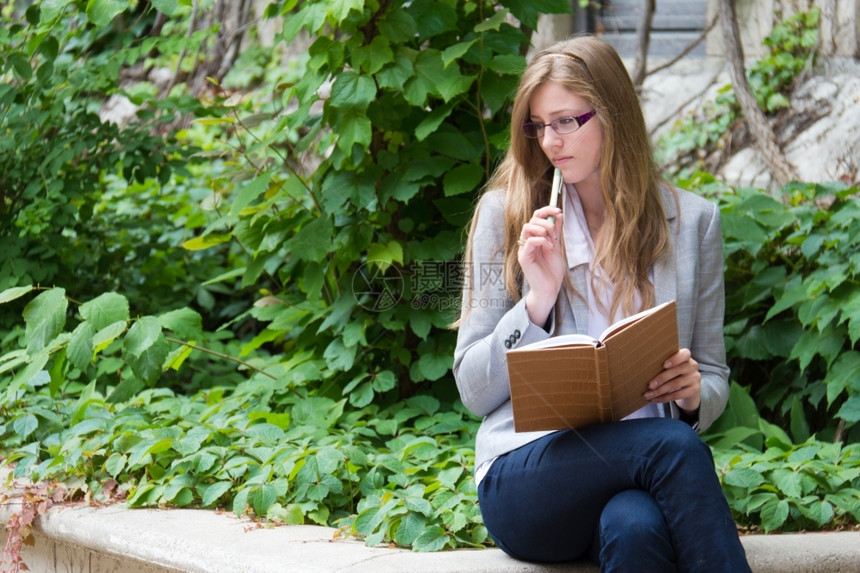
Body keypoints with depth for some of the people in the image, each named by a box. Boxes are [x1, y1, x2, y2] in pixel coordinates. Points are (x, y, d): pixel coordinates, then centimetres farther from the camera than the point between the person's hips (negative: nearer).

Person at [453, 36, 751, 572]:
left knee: (636, 529, -39)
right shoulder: (506, 214, 7)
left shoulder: (692, 219, 12)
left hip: (645, 460, 1)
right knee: (674, 445, -34)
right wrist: (538, 299, -9)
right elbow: (474, 391, 6)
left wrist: (694, 394, -8)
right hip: (526, 476, -1)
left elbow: (714, 377, 17)